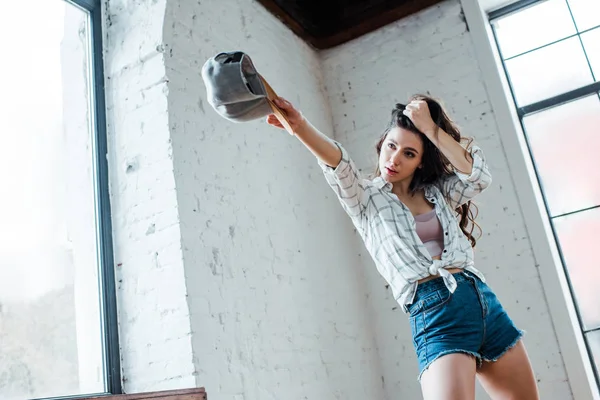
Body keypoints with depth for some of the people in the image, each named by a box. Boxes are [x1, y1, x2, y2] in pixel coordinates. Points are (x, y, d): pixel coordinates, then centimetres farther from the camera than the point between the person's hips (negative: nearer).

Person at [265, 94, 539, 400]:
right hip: (435, 313, -5)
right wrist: (300, 125, -32)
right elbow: (336, 163, -14)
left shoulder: (437, 192, 16)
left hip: (483, 301, 5)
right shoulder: (365, 197, 5)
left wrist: (430, 128, -2)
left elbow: (479, 176, -1)